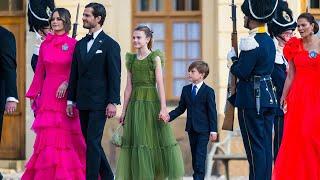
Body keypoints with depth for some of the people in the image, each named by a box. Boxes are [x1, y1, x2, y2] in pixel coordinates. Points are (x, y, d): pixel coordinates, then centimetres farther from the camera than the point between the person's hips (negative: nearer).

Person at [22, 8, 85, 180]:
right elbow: (39, 73, 12)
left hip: (67, 96, -2)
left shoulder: (73, 44, 0)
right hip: (47, 96, 3)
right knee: (49, 137, -2)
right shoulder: (45, 45, 9)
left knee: (67, 138, -1)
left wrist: (67, 83, -18)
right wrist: (33, 95, 11)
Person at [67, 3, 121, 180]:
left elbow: (114, 76, -8)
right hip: (83, 103, 7)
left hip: (99, 103, -6)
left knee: (92, 142, -10)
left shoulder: (110, 45, -4)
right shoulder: (80, 45, 14)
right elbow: (74, 74, 15)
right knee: (91, 142, 11)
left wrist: (113, 102, -14)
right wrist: (71, 100, 11)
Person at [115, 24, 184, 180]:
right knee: (136, 141, 2)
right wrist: (124, 110, 9)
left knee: (159, 138, -4)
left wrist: (163, 108, -15)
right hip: (135, 103, 5)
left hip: (151, 101, -5)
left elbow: (160, 84, -7)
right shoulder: (131, 60, 11)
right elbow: (129, 87, 12)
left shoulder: (155, 58, -1)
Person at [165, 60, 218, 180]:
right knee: (194, 156, 10)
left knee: (200, 156, -9)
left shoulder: (208, 91, -7)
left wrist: (213, 131, -12)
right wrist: (169, 116, -5)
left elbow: (212, 112, -8)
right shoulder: (186, 90, 9)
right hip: (191, 129, 6)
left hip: (203, 130, -6)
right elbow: (181, 108, 11)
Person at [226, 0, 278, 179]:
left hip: (252, 100, -9)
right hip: (269, 97, 9)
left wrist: (233, 57, -1)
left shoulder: (251, 43, -17)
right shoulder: (269, 41, 11)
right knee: (266, 144, 11)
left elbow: (241, 72, -19)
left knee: (255, 145, -4)